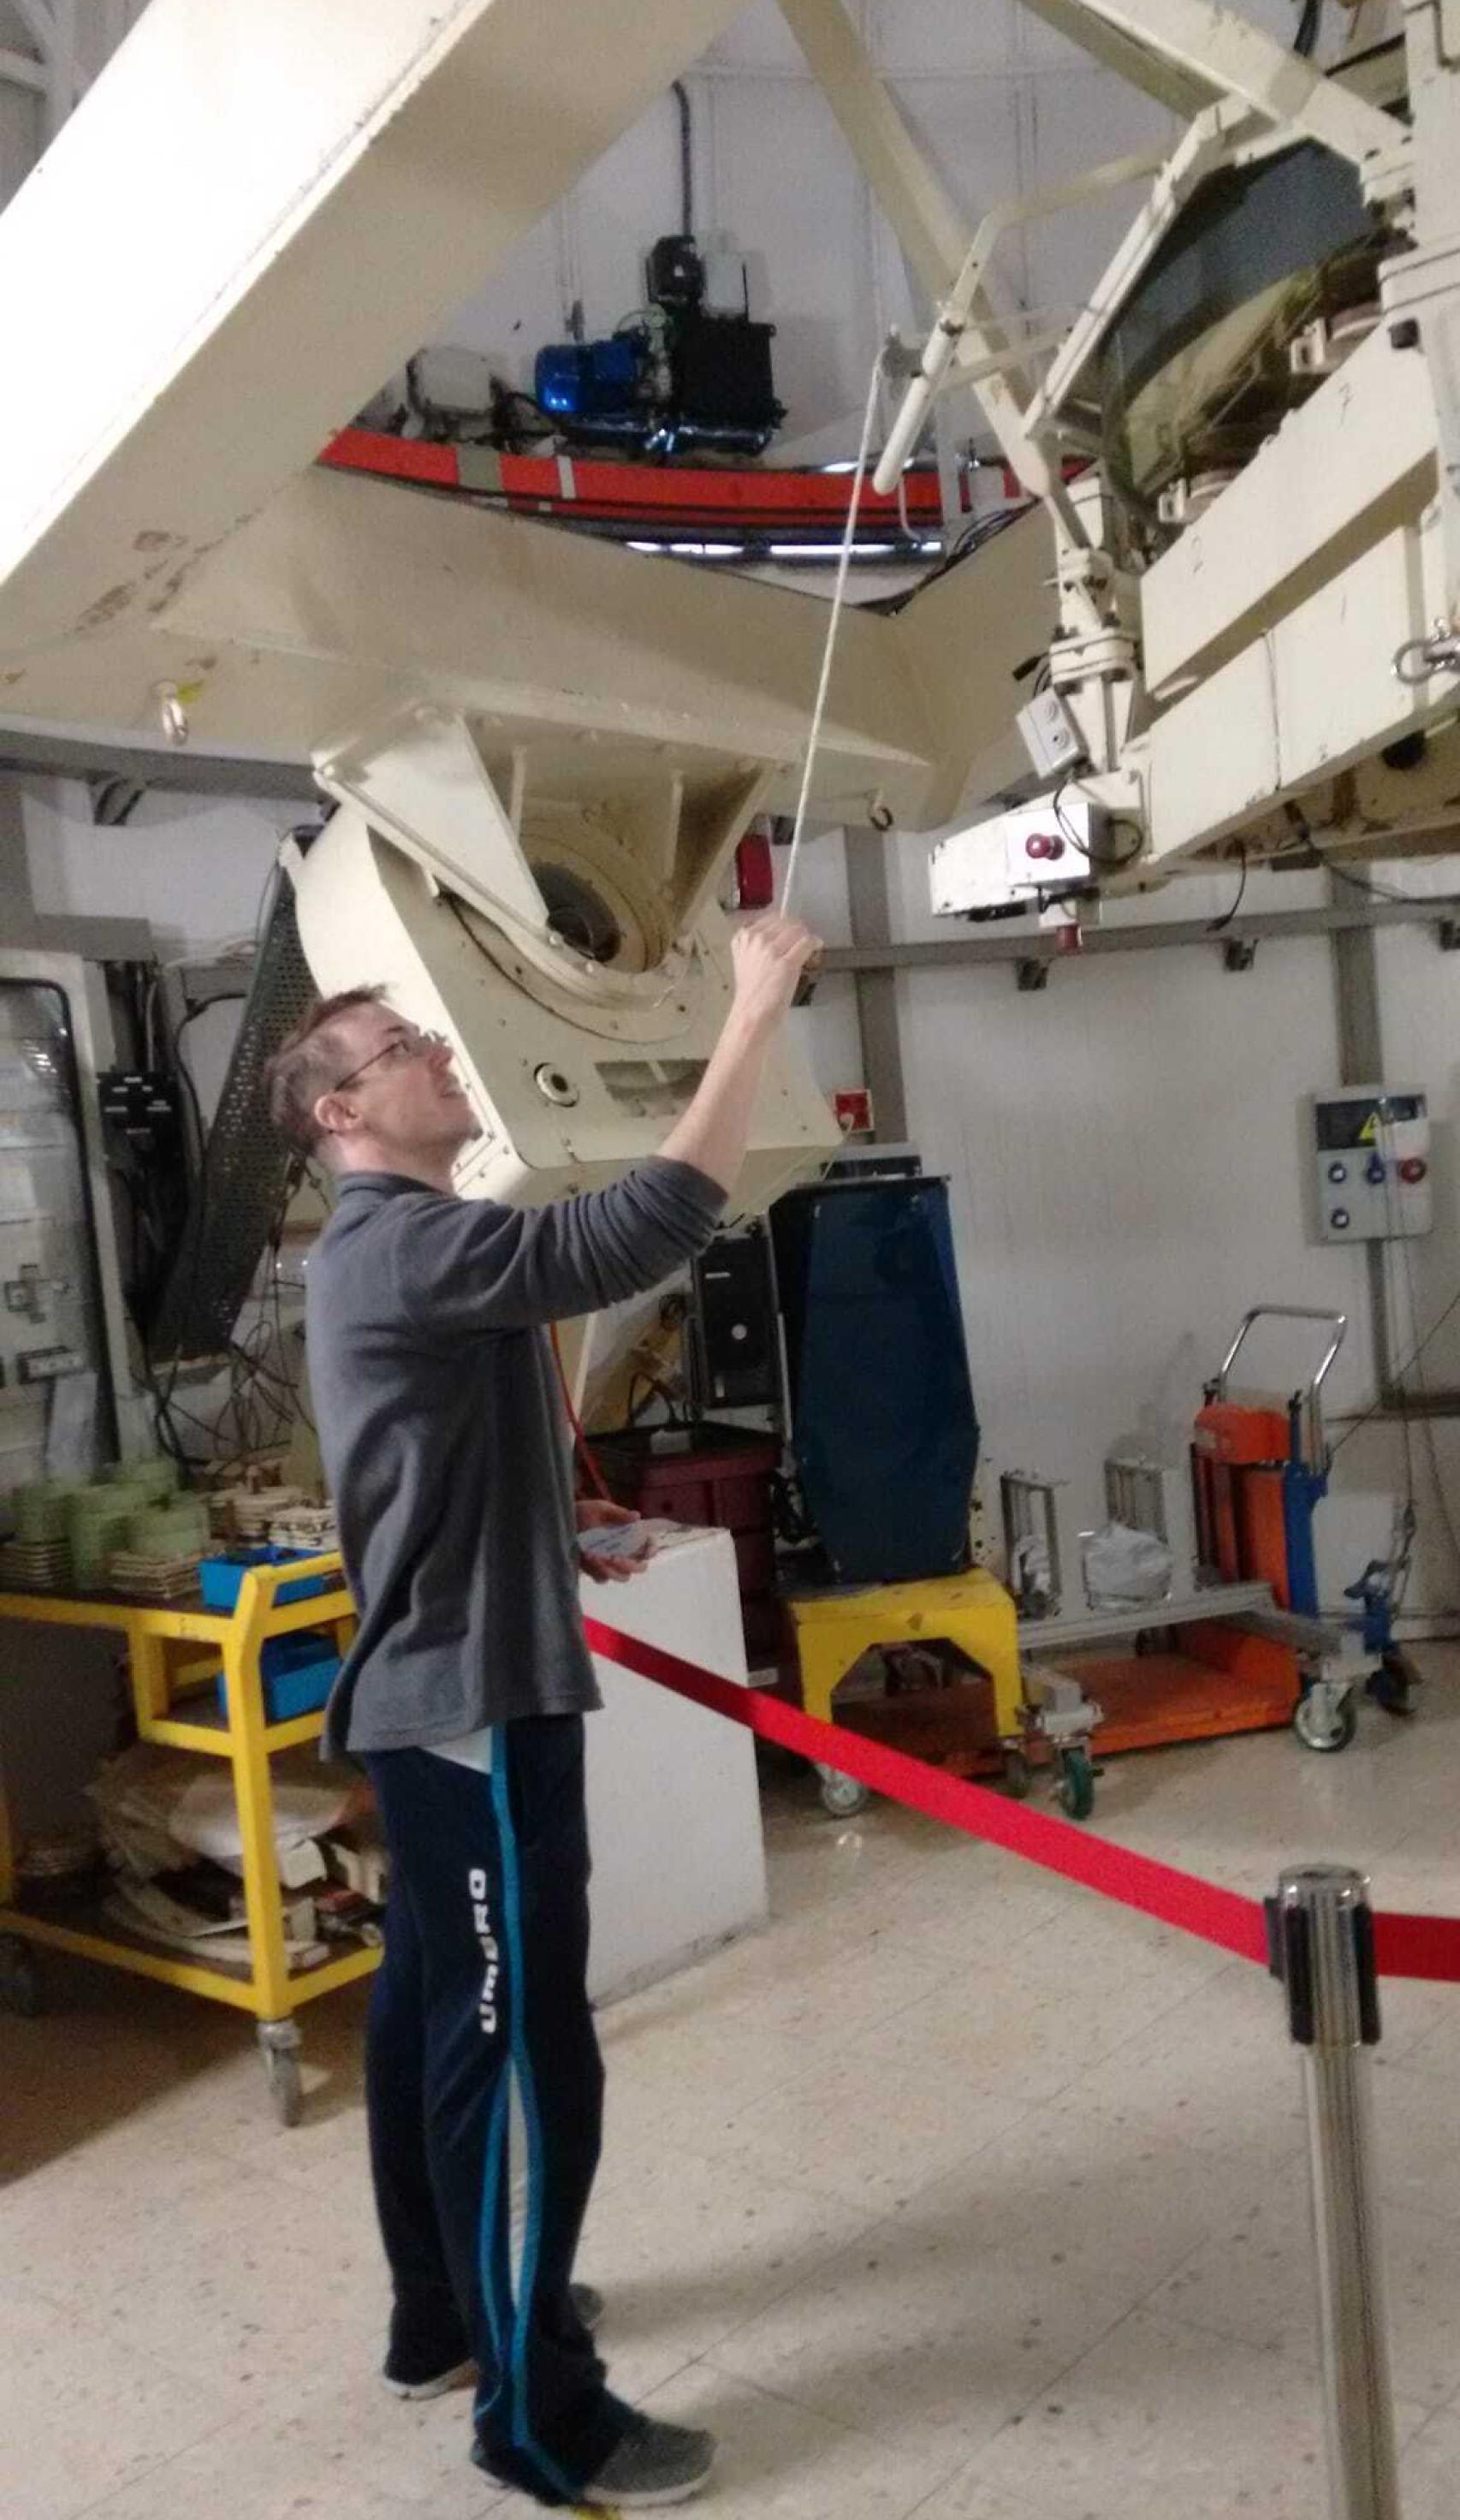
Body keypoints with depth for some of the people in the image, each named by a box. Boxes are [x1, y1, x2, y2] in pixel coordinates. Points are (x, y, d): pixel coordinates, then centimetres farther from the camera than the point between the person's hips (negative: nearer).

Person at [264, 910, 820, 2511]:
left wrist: (552, 1529, 22)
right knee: (522, 2046, -2)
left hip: (434, 1691, 11)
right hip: (474, 1701, -11)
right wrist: (755, 1015, -26)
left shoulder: (384, 1251, 16)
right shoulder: (406, 1244, -19)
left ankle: (442, 2315, 34)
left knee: (431, 2007, 19)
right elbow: (636, 1233, -31)